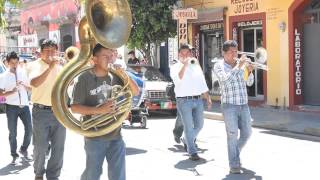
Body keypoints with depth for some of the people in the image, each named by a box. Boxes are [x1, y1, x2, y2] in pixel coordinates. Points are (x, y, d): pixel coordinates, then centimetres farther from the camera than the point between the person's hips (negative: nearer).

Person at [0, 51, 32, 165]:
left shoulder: (22, 73, 7)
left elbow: (30, 89, 11)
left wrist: (24, 85, -9)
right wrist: (12, 92, -22)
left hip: (24, 105, 3)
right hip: (11, 107, -3)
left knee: (29, 129, 1)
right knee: (12, 132, 5)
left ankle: (24, 149, 24)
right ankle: (14, 155, 18)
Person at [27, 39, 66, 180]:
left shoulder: (60, 65, 11)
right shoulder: (34, 65, -2)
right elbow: (35, 83, -21)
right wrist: (50, 67, -23)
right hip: (41, 111, -3)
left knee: (58, 147, 6)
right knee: (40, 147, 4)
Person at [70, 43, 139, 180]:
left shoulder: (115, 77, 2)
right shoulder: (85, 78, -9)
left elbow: (135, 92, 6)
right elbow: (74, 107, -11)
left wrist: (124, 75, -9)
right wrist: (98, 110, -23)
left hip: (116, 136, 4)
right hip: (94, 138, -3)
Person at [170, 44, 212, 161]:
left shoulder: (196, 66, 16)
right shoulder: (175, 67, 1)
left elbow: (203, 84, 21)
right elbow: (178, 79, -20)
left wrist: (208, 98, 18)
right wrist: (184, 65, -23)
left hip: (198, 100, 5)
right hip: (184, 101, -5)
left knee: (199, 125, 11)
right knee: (189, 127, -5)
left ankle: (189, 141, 36)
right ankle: (192, 152, 1)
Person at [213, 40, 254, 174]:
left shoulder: (241, 64, 12)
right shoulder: (219, 66, -2)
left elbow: (249, 83, 10)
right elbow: (225, 79, -20)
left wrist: (249, 71, -8)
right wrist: (238, 66, -23)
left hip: (244, 105, 5)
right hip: (229, 105, -5)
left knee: (246, 133, 8)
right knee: (233, 134, -7)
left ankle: (235, 154, 32)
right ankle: (234, 165, -2)